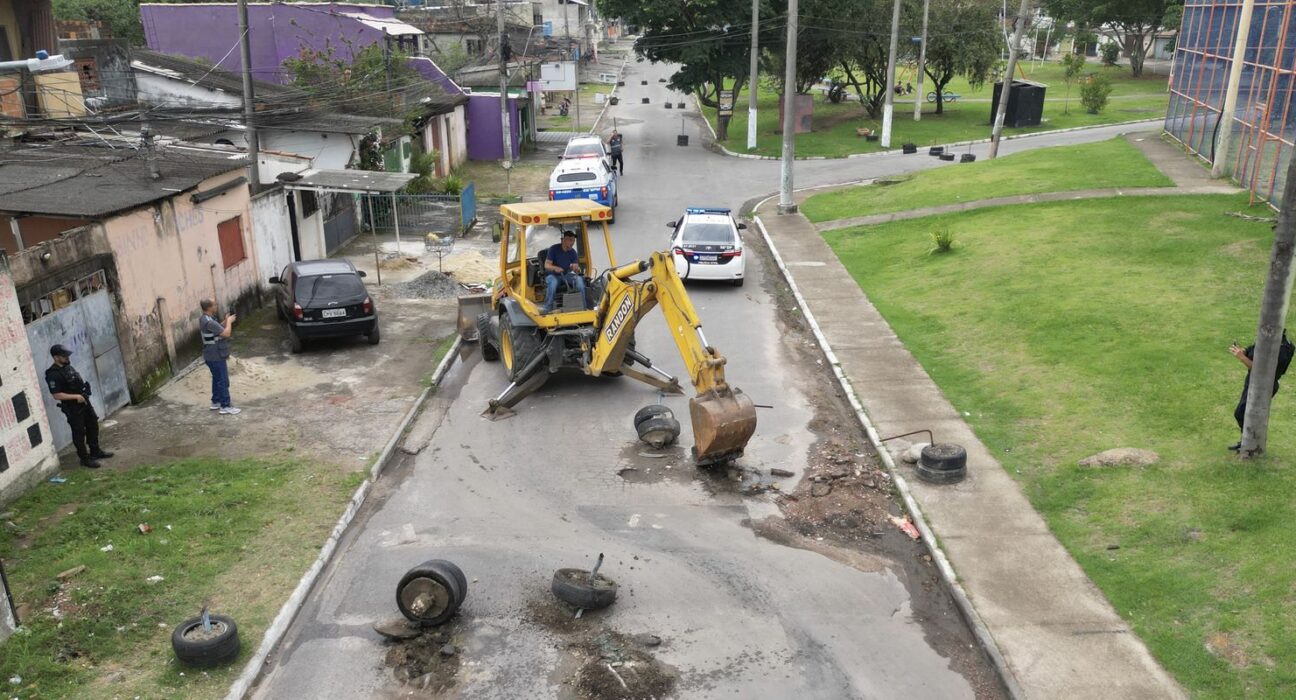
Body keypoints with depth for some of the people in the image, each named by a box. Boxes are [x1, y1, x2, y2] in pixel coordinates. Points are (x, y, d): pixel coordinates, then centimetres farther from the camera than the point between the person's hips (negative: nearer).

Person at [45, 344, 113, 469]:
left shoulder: (68, 366, 5)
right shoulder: (53, 375, -21)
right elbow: (56, 395, -24)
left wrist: (84, 394, 7)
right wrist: (76, 396, -24)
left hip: (84, 402, 9)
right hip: (72, 408, -9)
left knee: (93, 426, 18)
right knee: (79, 432, 2)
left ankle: (95, 451, 34)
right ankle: (85, 458, 13)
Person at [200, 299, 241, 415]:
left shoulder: (205, 319, 8)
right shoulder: (209, 322, -26)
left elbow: (218, 330, 19)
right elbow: (226, 333, -25)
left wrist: (225, 321, 7)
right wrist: (229, 322, -10)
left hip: (212, 356, 10)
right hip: (216, 357, -10)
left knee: (217, 379, 21)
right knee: (223, 381, -4)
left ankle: (215, 402, 30)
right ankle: (225, 407, 0)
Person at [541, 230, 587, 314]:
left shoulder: (573, 252, -1)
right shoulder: (554, 249, -11)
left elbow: (577, 270, -6)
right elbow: (546, 265, -15)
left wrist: (576, 269, -32)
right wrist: (555, 268, -36)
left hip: (566, 275, 3)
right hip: (553, 275, -3)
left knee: (579, 279, -25)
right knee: (553, 282, -38)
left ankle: (582, 307, -20)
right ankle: (547, 308, -34)